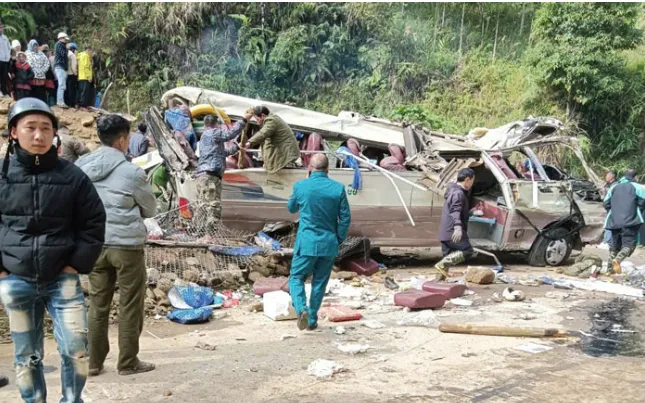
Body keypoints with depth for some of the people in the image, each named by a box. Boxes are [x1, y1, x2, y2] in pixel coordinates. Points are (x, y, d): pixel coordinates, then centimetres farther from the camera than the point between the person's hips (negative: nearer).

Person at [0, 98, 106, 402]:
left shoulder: (72, 176, -2)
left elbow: (93, 223, 4)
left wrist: (77, 265, -3)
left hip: (62, 279, 0)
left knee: (75, 349, -3)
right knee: (26, 356, 11)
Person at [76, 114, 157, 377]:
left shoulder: (81, 166, 2)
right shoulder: (131, 172, -14)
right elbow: (151, 209, 0)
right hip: (126, 245, -5)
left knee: (98, 304, 14)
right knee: (130, 306, 6)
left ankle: (94, 362, 21)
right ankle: (128, 362, 15)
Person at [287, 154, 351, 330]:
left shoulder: (300, 186, -7)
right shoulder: (338, 188, -5)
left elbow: (291, 208, 13)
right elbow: (345, 218, -2)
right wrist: (339, 240, 11)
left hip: (307, 242, -2)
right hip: (329, 244, 2)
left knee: (296, 278, 9)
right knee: (320, 282, 14)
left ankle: (301, 309, -15)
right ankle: (312, 320, 20)